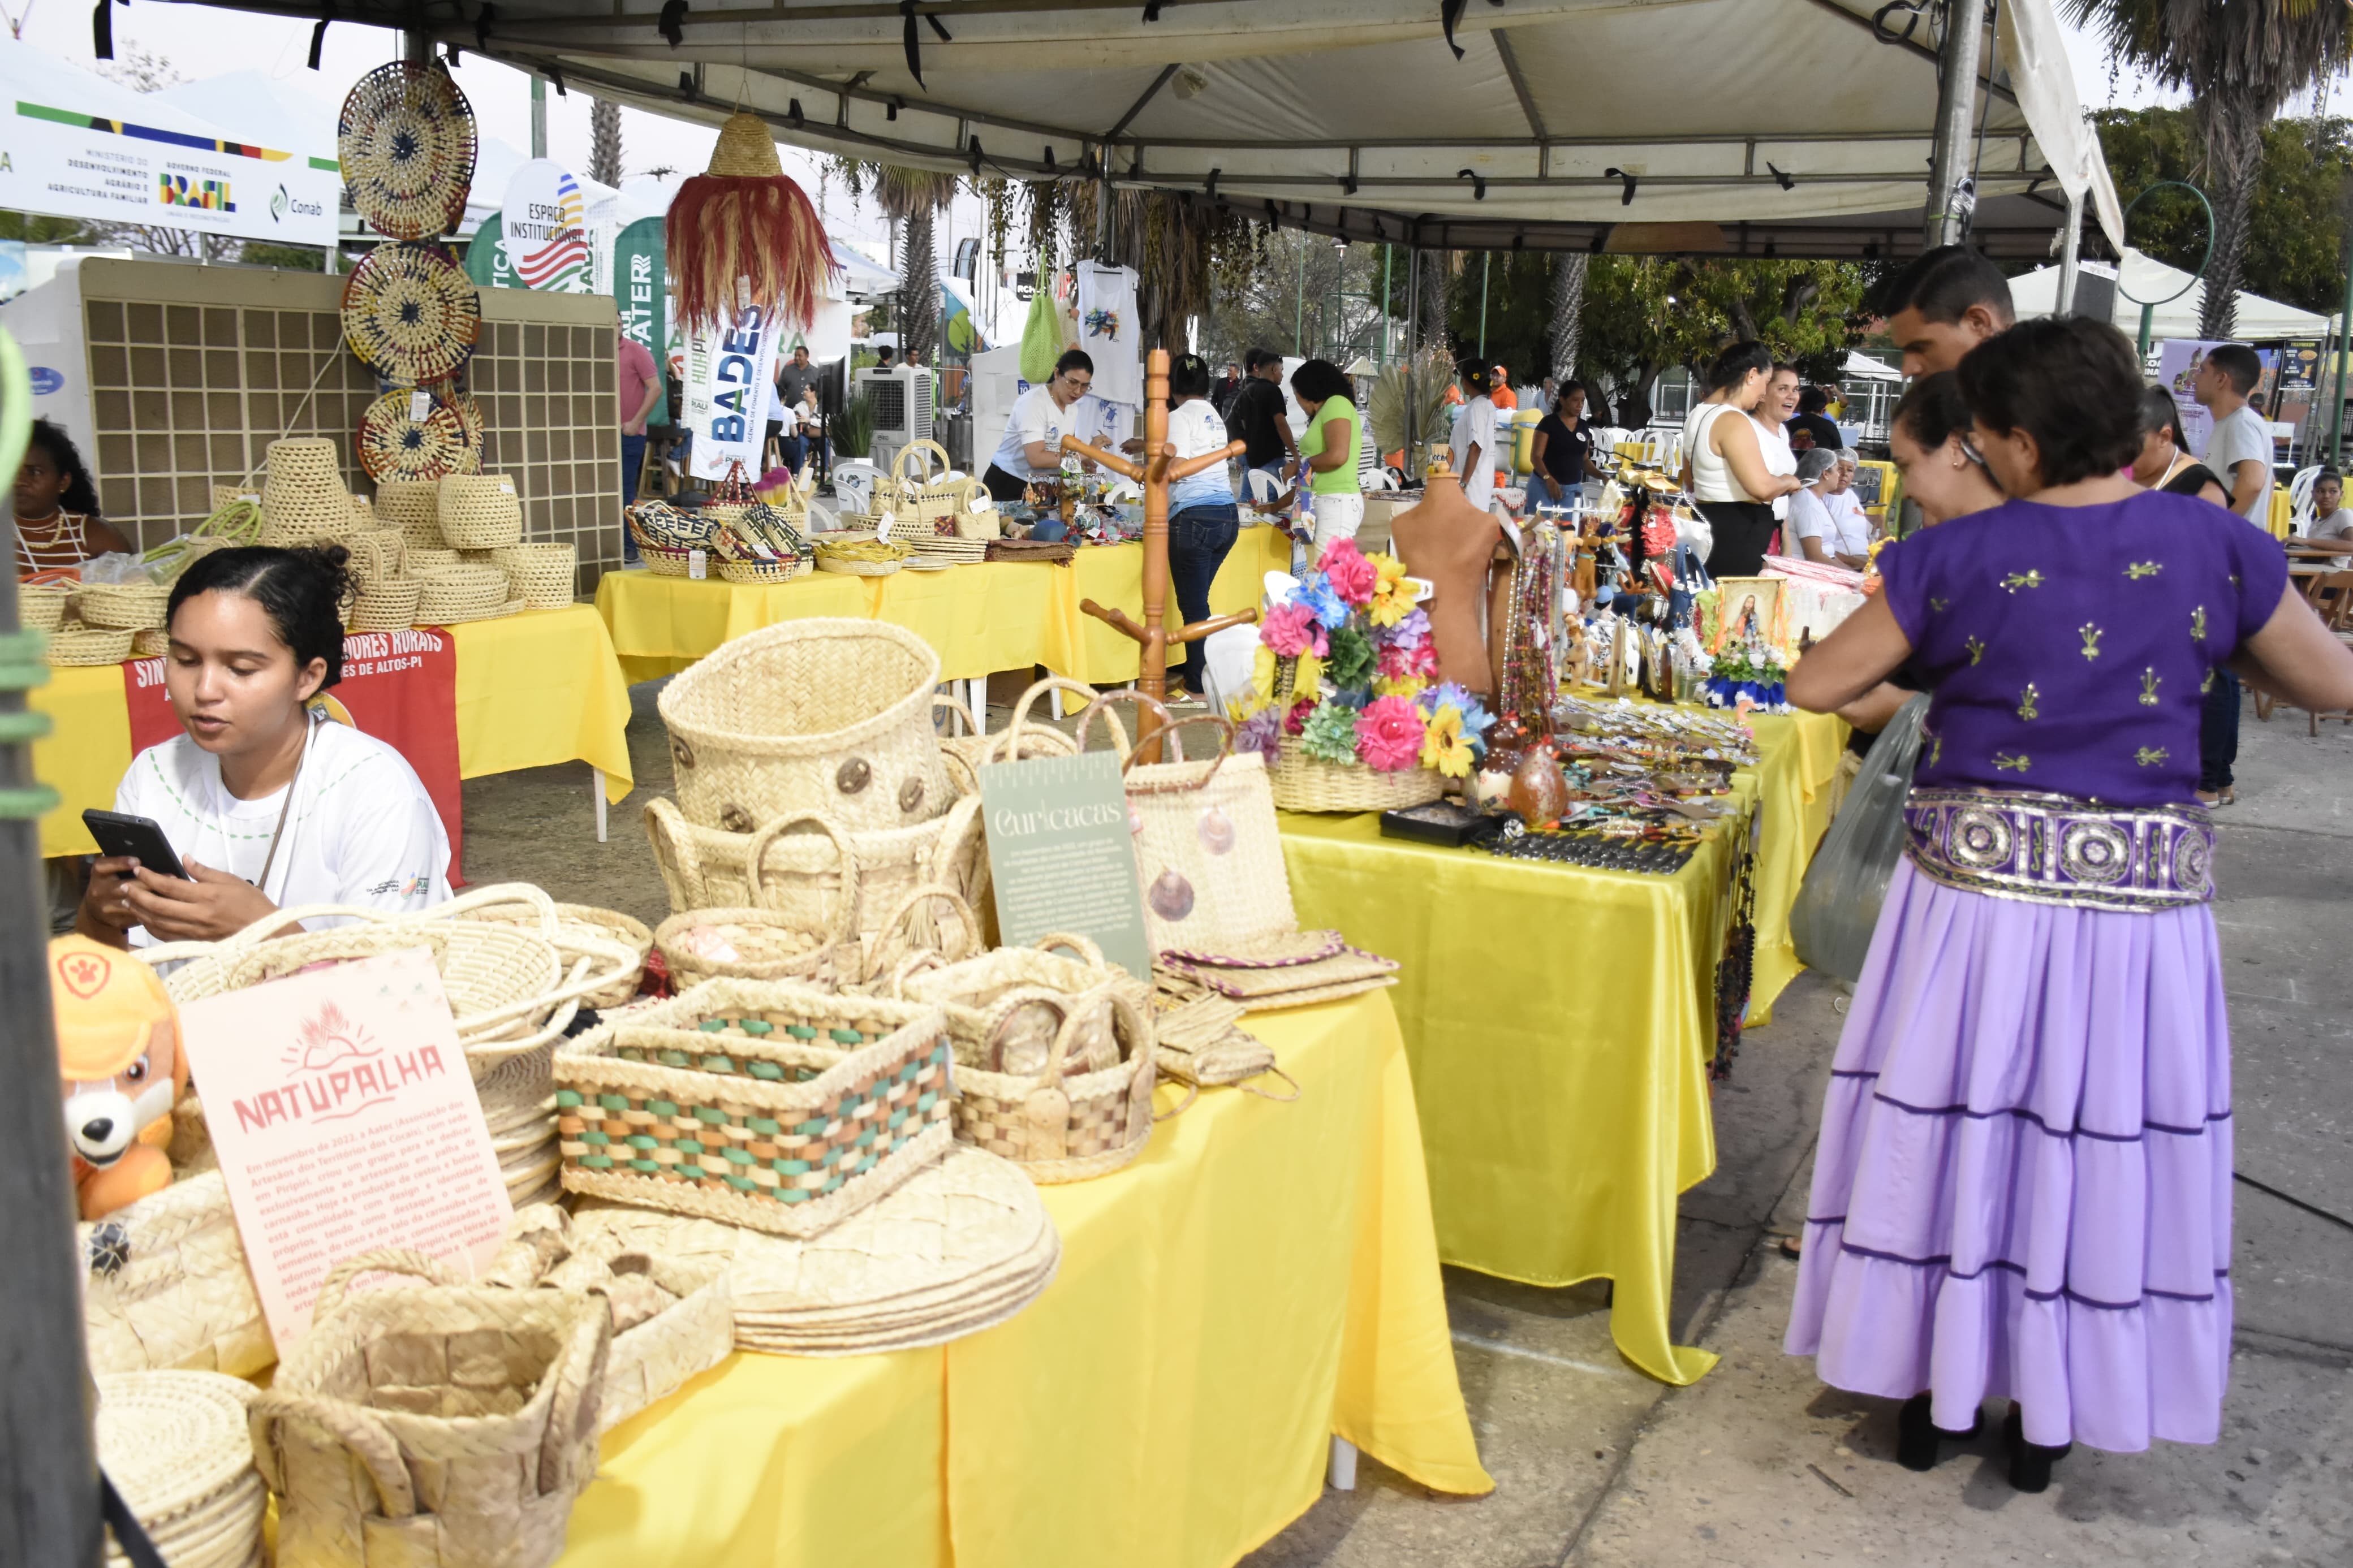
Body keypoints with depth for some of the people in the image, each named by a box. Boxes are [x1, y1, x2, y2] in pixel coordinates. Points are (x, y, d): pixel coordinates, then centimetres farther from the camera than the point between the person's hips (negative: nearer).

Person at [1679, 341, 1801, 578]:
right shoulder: (1734, 421, -18)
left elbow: (1690, 482, 26)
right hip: (1736, 533, -10)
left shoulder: (1699, 414, 13)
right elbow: (1762, 488, -24)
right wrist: (1788, 481, -5)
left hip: (1708, 525, 10)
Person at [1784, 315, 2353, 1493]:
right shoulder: (2214, 546, -4)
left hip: (1977, 895, -1)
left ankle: (1928, 1396, 27)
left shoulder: (1954, 557, -9)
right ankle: (2048, 1421, 29)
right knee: (2098, 1153, 14)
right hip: (2141, 907, 2)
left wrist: (1914, 652, 15)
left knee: (1949, 1132, 13)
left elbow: (1815, 685, -3)